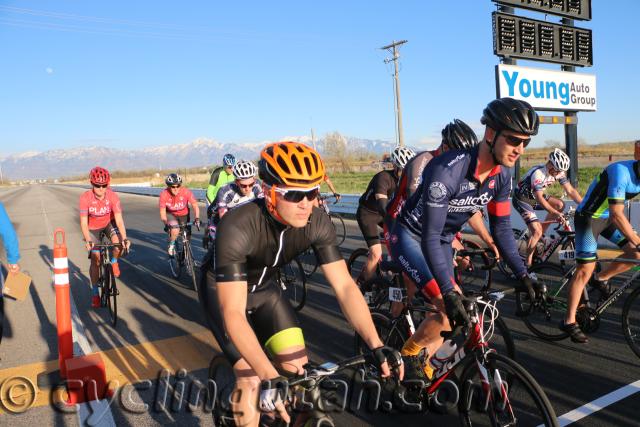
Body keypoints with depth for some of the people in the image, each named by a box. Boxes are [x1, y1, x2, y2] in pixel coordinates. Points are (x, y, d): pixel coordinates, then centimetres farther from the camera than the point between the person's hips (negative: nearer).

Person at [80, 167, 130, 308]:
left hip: (109, 223, 0)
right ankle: (94, 293, 14)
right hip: (94, 228, 0)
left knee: (119, 243, -30)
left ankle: (114, 262, 6)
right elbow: (83, 222, -27)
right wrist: (88, 241, -40)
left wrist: (125, 239, -40)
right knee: (95, 259, -2)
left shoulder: (113, 197, -27)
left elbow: (119, 220, -29)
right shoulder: (85, 198, -28)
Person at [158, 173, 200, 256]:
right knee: (175, 230, -30)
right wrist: (166, 224, -36)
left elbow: (195, 205, -26)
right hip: (171, 215, -1)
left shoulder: (186, 192, -28)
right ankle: (171, 245, -1)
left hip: (184, 215, 2)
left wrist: (197, 218, -40)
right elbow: (162, 212, -23)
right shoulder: (164, 194, -27)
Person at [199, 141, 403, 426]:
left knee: (297, 365, -5)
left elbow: (345, 286, -23)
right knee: (252, 379, -15)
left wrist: (376, 347, -32)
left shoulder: (318, 223, -25)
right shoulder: (237, 227, -38)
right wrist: (269, 379, -47)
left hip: (264, 287, 4)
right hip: (222, 289, -4)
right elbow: (233, 314, -41)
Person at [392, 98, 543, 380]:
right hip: (411, 237, -7)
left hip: (443, 240, 7)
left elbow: (501, 228, -1)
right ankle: (409, 354, 4)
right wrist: (450, 293, -37)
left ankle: (420, 363, 27)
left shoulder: (502, 175, -11)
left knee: (453, 313, 5)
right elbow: (429, 237, -34)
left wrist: (522, 275, -7)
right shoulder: (446, 170, -34)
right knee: (451, 309, -20)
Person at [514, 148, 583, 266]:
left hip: (533, 197, 8)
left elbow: (571, 190, -8)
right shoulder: (538, 173, -32)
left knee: (560, 204, -8)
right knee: (536, 231, -17)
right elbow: (539, 198, -39)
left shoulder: (559, 172, -10)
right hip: (522, 199, -8)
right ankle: (528, 263, -5)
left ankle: (541, 233, 6)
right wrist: (555, 213, -47)